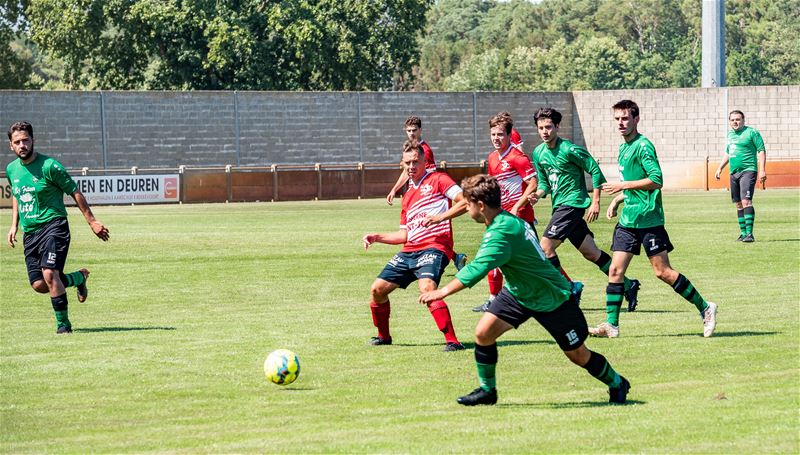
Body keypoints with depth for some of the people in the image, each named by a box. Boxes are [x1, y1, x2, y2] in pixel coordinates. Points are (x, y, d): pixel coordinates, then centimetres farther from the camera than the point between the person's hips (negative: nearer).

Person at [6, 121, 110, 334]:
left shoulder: (49, 166, -11)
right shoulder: (11, 169, 8)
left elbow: (75, 192, -5)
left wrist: (92, 221, -5)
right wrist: (14, 225, 18)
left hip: (53, 226, -6)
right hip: (29, 232, 6)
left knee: (49, 273, -23)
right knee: (39, 285, -2)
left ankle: (63, 323, -8)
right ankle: (80, 277, 25)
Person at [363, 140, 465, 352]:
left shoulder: (437, 180, 1)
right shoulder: (408, 195, 24)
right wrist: (376, 237, 19)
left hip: (434, 247, -8)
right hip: (409, 251, 8)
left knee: (427, 288, -32)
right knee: (378, 289, 8)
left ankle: (452, 341, -32)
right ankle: (383, 336, 30)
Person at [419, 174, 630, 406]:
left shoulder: (501, 233, -32)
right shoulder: (511, 221, -4)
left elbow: (477, 269, -38)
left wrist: (442, 292, -36)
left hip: (552, 299, -9)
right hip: (518, 292, 9)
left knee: (578, 355, 5)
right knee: (483, 332, -7)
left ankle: (617, 384, 29)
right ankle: (487, 390, 8)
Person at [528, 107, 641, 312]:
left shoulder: (569, 149, -14)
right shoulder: (538, 153, 8)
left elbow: (595, 171, -10)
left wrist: (595, 202, -13)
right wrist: (538, 194, -4)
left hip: (572, 203, -8)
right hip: (559, 206, 8)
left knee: (546, 246, -16)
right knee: (591, 253, 12)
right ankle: (628, 286, 22)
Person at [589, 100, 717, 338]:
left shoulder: (643, 146, -12)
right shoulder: (624, 148, 16)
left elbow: (656, 180, -21)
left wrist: (623, 186, -16)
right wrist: (617, 200, 17)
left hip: (648, 219, -8)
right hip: (628, 219, 8)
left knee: (663, 272, -6)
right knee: (615, 270, 1)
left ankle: (705, 308, 5)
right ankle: (611, 325, 3)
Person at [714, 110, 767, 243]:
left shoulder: (752, 132, -5)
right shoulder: (730, 134, 17)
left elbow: (761, 151, -7)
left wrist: (762, 170, -15)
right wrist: (720, 168, 21)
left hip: (748, 171, -8)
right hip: (734, 173, 8)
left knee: (746, 201, -18)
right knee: (738, 204, 9)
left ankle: (749, 234, -20)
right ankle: (743, 233, 16)